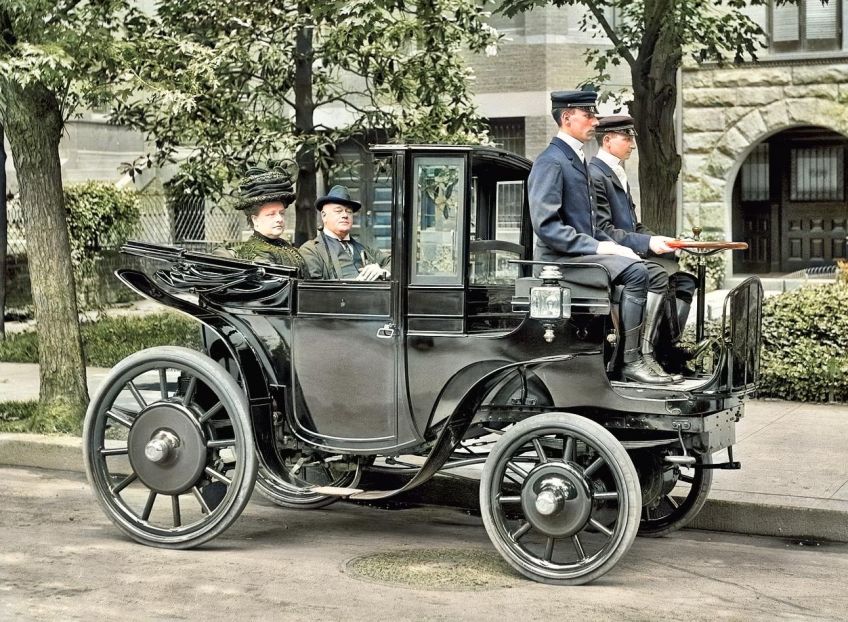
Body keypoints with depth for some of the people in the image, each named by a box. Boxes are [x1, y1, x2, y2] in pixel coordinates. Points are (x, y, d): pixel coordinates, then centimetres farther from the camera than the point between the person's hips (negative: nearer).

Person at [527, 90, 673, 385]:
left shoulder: (576, 160, 20)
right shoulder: (550, 162, -11)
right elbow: (546, 225, -20)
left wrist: (612, 246, 7)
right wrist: (597, 247, -20)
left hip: (581, 251, 10)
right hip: (559, 258, -10)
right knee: (636, 272, -25)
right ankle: (631, 360, -21)